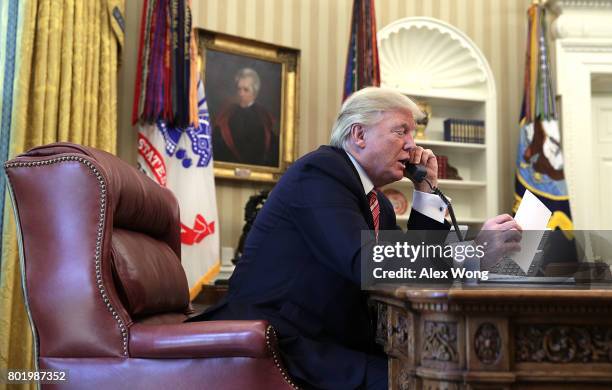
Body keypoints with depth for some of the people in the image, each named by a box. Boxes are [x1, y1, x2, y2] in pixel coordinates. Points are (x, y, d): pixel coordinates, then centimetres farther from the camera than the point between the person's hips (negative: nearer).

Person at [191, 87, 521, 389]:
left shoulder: (380, 204, 15)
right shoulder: (320, 170, -12)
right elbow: (369, 266, -24)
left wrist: (426, 190, 11)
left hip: (330, 342, 8)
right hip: (273, 341, -8)